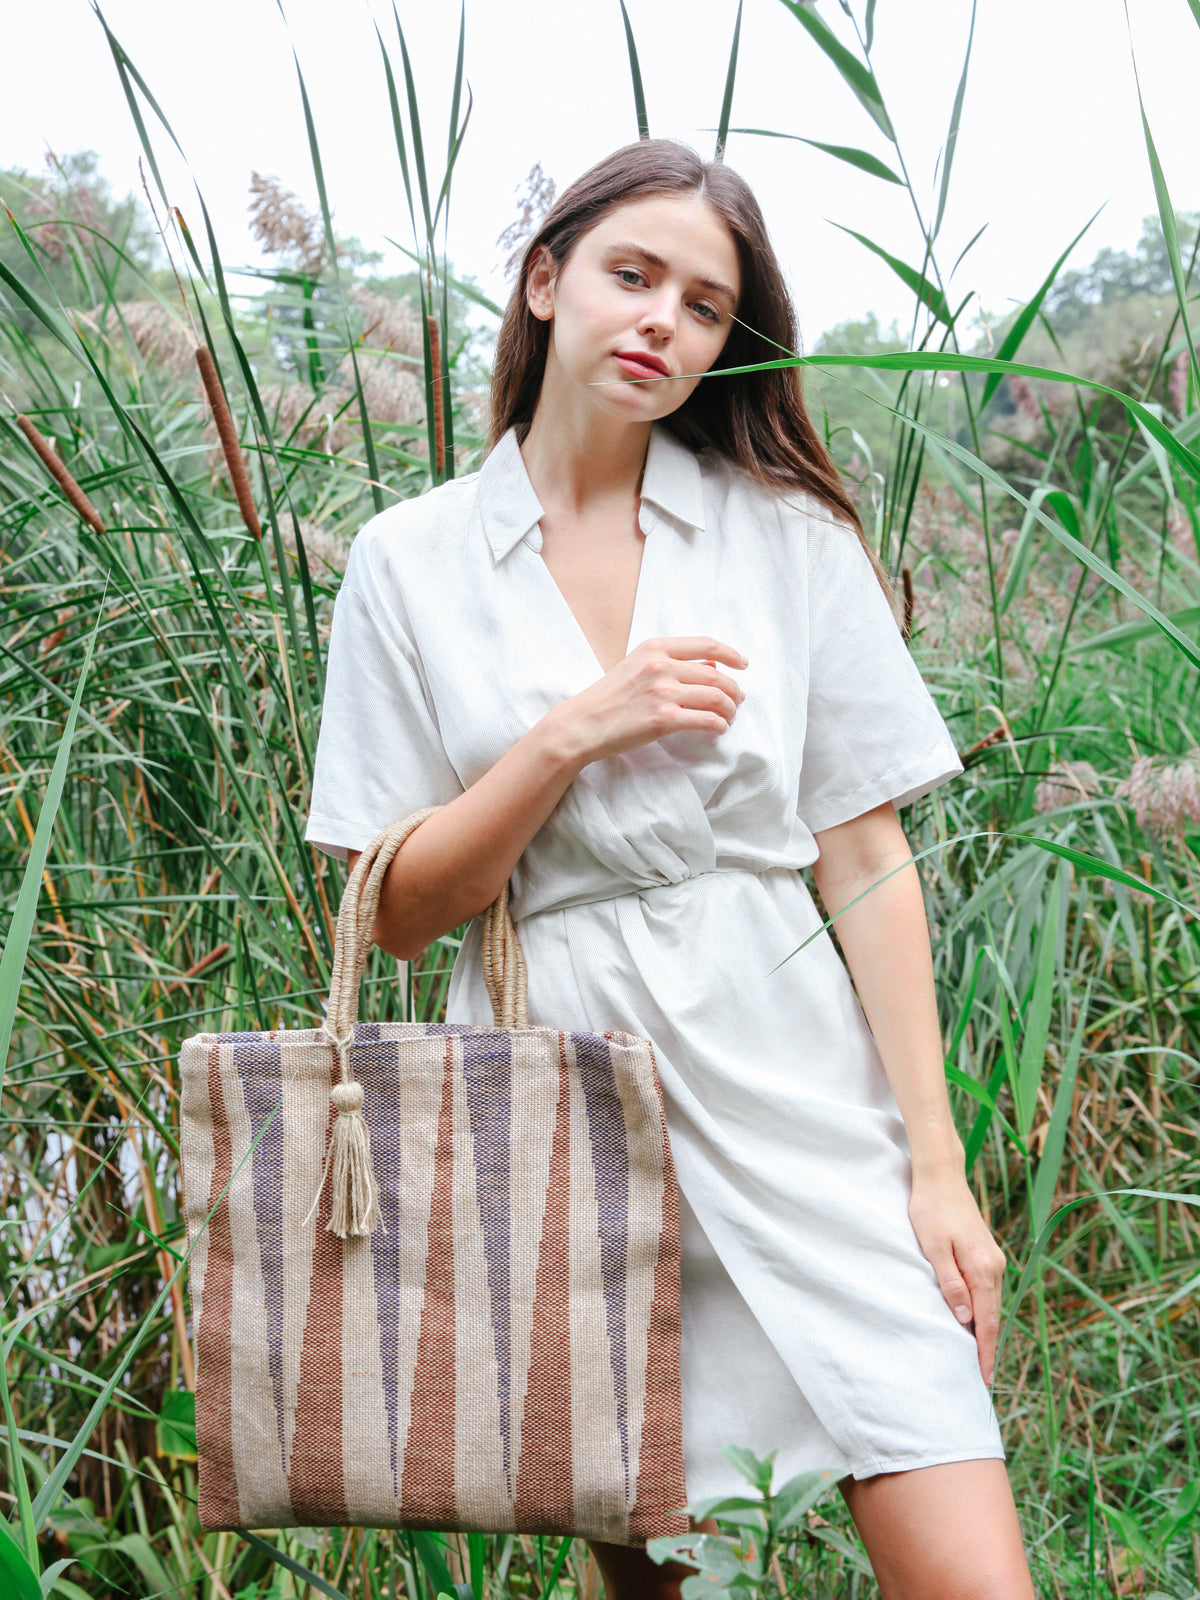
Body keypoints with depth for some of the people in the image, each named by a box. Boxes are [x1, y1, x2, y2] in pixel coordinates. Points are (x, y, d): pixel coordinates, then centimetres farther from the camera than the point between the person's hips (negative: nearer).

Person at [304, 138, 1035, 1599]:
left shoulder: (788, 531, 5)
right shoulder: (410, 560, 5)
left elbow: (866, 860, 2)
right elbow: (397, 912, 2)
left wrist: (936, 1161, -4)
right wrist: (572, 734, -12)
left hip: (789, 1071, 0)